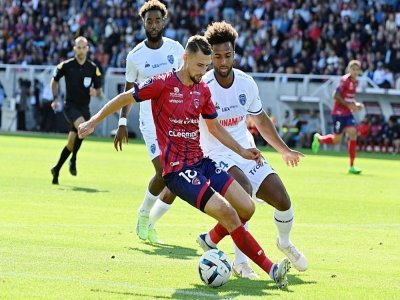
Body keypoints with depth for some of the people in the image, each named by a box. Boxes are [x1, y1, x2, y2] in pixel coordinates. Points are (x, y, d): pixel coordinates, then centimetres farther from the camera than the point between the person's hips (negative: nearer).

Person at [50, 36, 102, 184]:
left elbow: (99, 91, 9)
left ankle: (56, 169, 24)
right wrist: (55, 98, 5)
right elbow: (54, 80, 14)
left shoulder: (93, 68, 3)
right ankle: (73, 160, -17)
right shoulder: (66, 65, -2)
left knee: (71, 143, 6)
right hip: (70, 106, -3)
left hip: (84, 109, 3)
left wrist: (96, 92, -14)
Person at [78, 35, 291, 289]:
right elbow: (125, 99, 1)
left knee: (246, 208, -5)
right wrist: (94, 122, 4)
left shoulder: (203, 90, 9)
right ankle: (270, 269, -18)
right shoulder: (163, 83, -9)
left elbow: (215, 127, 23)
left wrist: (241, 151, 17)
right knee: (226, 212, -21)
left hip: (202, 162, 7)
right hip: (177, 170, -7)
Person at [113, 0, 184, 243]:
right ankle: (144, 215, 6)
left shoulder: (176, 48, 2)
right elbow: (129, 90, 7)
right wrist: (123, 122, 1)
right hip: (151, 121, -3)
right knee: (163, 172, -17)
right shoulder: (135, 56, -2)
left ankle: (151, 221, 12)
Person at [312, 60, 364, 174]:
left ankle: (352, 166, -7)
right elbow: (336, 96, -18)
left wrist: (355, 104, 4)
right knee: (337, 140, 1)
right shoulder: (344, 80, -16)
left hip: (348, 113, 7)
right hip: (338, 112, -7)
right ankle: (319, 138, 34)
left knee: (353, 134, -10)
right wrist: (349, 105, -22)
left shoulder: (355, 82, 9)